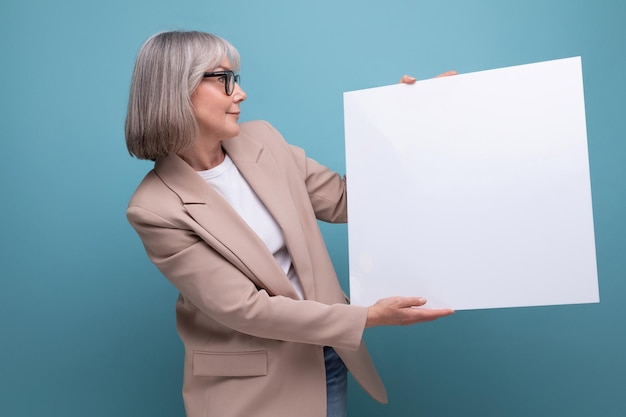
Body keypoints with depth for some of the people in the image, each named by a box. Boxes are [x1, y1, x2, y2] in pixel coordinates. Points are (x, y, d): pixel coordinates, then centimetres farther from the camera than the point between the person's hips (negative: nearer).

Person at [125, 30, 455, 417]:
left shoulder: (261, 140, -3)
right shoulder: (156, 207, -20)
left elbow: (343, 201, 6)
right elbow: (244, 308, -22)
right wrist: (368, 317, -23)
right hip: (247, 383, -5)